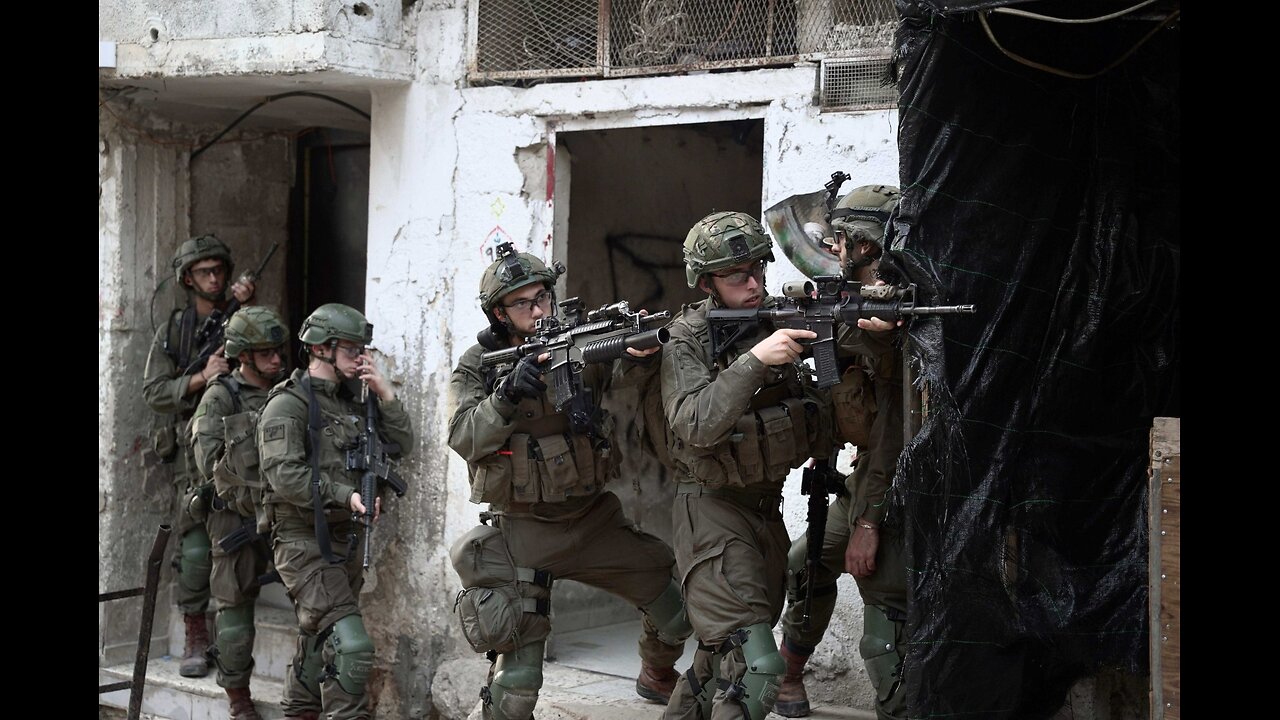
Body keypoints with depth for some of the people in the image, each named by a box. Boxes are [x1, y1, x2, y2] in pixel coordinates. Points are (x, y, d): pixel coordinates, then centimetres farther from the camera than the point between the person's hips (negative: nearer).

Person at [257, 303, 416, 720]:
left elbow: (401, 445, 10)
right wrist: (345, 495, -26)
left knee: (319, 648, 18)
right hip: (305, 542, -8)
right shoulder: (288, 404, -10)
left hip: (345, 540, 8)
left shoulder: (352, 402, 15)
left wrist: (385, 393, -1)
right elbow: (283, 474, -22)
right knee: (352, 646, -19)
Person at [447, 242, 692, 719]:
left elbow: (619, 375, -19)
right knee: (517, 678, -9)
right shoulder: (478, 367, -4)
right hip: (526, 531, -3)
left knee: (675, 609, 12)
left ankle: (657, 678, 42)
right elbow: (464, 439, -17)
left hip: (594, 518, 3)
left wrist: (638, 353, -42)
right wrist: (508, 394, -32)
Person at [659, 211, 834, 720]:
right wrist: (754, 359, -33)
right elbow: (697, 426, -25)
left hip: (767, 508, 6)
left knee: (728, 653, 19)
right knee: (753, 664, -17)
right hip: (713, 510, -6)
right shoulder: (686, 342, -12)